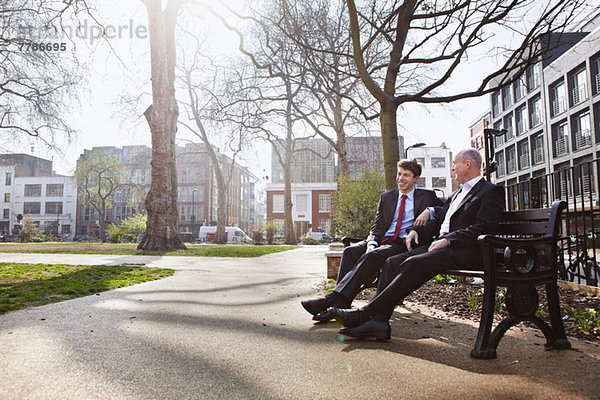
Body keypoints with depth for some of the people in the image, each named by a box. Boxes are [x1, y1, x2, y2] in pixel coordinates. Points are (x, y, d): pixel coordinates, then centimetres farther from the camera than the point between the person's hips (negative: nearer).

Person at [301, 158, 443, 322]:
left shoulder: (427, 196, 12)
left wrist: (429, 211, -14)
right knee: (350, 251, -26)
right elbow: (377, 227, 14)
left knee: (371, 256, -34)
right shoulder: (387, 197, 21)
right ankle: (339, 304, -33)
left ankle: (333, 299, -41)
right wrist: (372, 243, -7)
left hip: (403, 244, -4)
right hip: (382, 240, 5)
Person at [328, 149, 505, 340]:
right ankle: (378, 322, -21)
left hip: (464, 251, -8)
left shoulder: (491, 191, 3)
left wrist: (448, 240, -19)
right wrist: (416, 230, 6)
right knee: (393, 262, -13)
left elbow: (483, 228, -12)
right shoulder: (456, 194, 30)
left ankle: (364, 314, -29)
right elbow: (437, 222, 26)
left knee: (413, 264, -30)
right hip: (440, 245, 8)